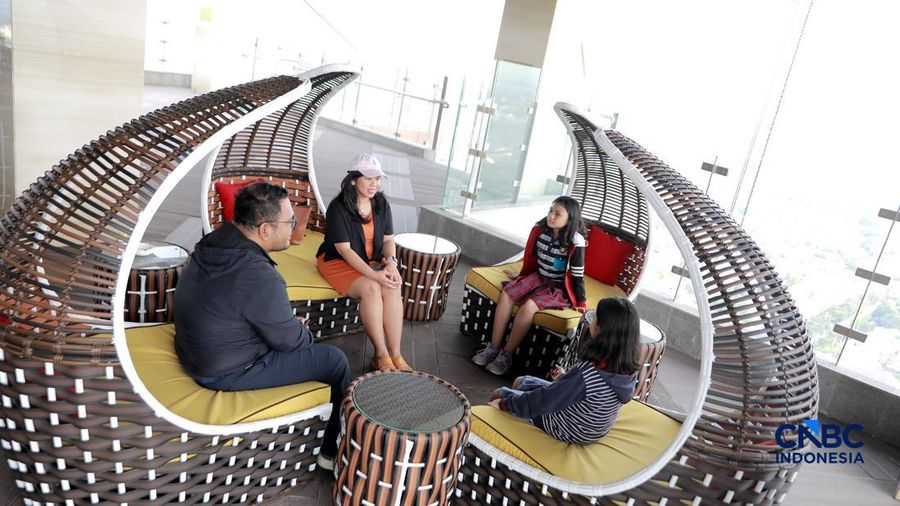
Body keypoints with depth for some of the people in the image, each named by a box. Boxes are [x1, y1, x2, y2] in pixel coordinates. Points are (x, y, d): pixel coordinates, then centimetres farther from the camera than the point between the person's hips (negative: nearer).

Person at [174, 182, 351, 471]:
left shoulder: (213, 242, -4)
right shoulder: (258, 276, -31)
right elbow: (289, 339, -17)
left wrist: (294, 325, 3)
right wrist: (305, 333, 3)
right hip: (228, 373, -9)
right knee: (335, 360, -3)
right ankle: (334, 451, 16)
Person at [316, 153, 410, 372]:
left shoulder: (382, 204, 0)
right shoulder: (338, 208, -17)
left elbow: (388, 240, 5)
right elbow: (344, 250, -21)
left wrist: (391, 263, -17)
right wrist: (373, 275, -30)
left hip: (372, 262, 5)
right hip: (338, 262, -4)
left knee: (392, 288, -26)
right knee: (371, 289, -33)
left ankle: (395, 355, -26)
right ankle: (381, 354, -24)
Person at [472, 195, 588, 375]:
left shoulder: (575, 244, -19)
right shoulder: (540, 230, -3)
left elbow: (578, 275, -11)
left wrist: (581, 302, -7)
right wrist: (522, 276, 24)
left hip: (558, 287, -5)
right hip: (538, 277, 6)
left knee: (528, 306, -30)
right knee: (505, 294, -18)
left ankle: (506, 355, -16)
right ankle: (493, 347, -12)